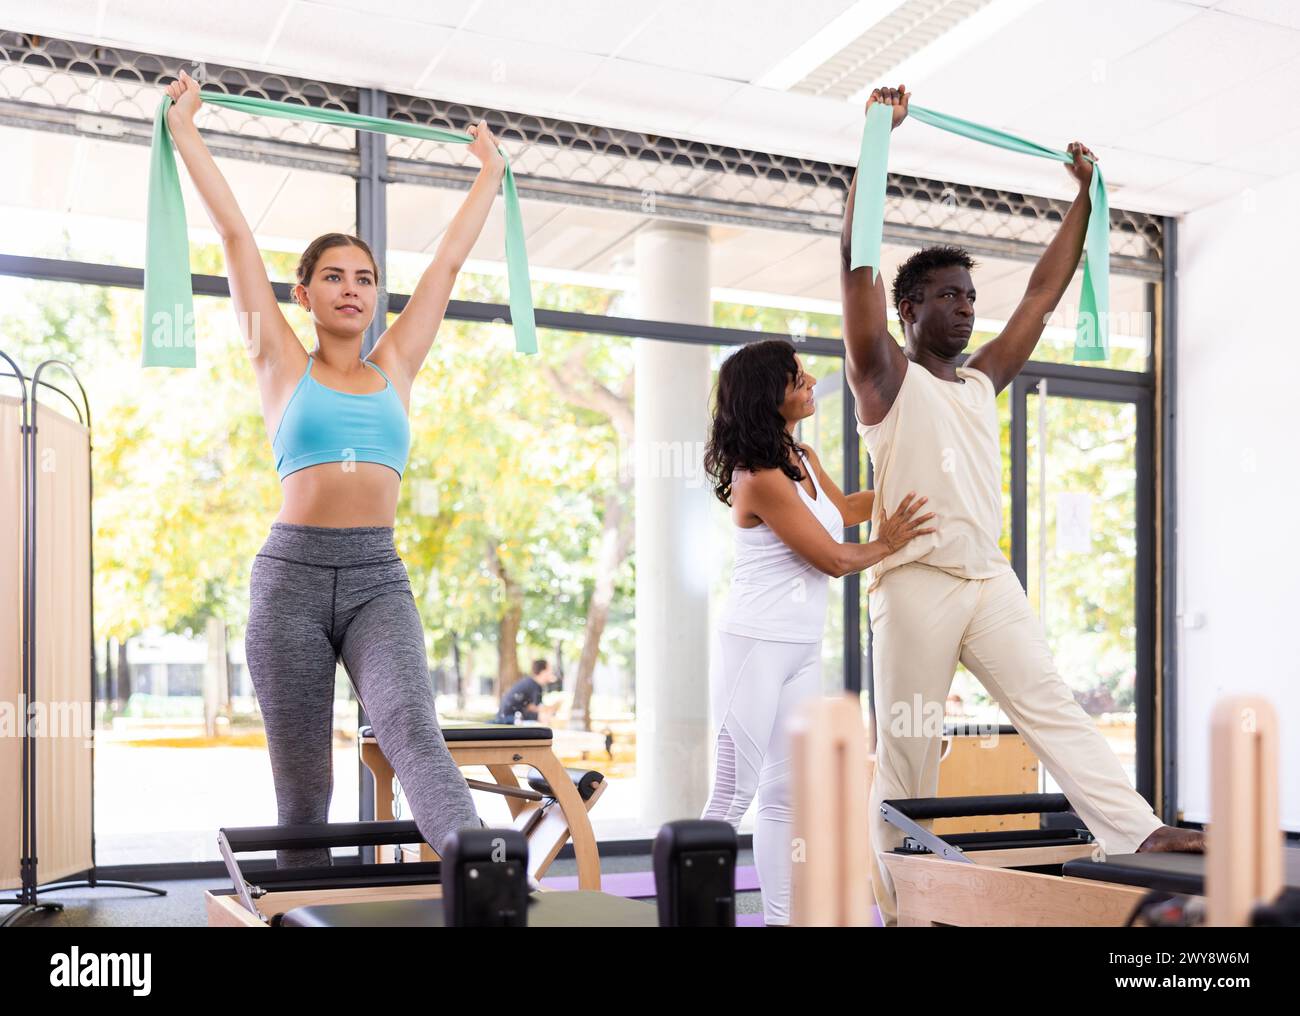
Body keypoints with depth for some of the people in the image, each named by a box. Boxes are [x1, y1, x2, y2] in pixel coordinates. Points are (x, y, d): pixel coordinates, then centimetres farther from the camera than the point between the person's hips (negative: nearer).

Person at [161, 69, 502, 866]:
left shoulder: (395, 368, 16)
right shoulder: (283, 365, 10)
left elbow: (449, 261, 24)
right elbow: (235, 233, 13)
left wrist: (490, 171, 32)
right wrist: (185, 127, 17)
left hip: (378, 577, 1)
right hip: (293, 572, 0)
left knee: (411, 727, -24)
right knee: (303, 780, 1)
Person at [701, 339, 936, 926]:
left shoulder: (802, 458, 9)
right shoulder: (761, 478, -18)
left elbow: (843, 510, 30)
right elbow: (833, 558, -14)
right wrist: (888, 544, 2)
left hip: (802, 651, 9)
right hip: (755, 646, -9)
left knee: (786, 792, 8)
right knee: (734, 792, -5)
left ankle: (781, 916, 13)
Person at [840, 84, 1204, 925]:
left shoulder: (983, 381, 18)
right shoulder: (887, 378, 1)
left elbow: (1044, 293, 23)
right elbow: (858, 263, -9)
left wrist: (1084, 194, 23)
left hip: (991, 581, 5)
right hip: (915, 583, -5)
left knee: (1054, 710, -8)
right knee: (908, 751, 1)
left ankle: (1140, 832, -17)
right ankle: (904, 907, 12)